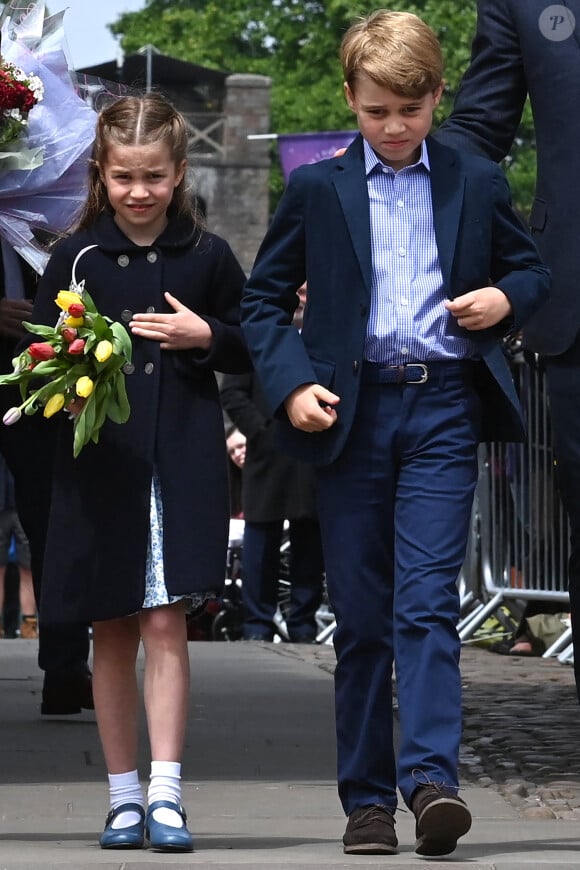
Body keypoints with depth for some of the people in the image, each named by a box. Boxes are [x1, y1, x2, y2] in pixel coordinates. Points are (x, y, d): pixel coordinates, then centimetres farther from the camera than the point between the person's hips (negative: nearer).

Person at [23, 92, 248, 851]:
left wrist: (206, 337, -8)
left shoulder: (207, 257, 5)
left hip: (182, 466, -1)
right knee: (112, 631, 6)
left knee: (165, 623, -9)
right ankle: (124, 796, 15)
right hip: (99, 461, 1)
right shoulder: (76, 257, 5)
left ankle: (165, 792, -10)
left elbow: (253, 347, 11)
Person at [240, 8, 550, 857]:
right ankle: (367, 799, 10)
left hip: (443, 411, -1)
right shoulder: (317, 189, 7)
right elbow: (264, 298, 10)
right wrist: (291, 384, -5)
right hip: (352, 412, 1)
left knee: (427, 603, -14)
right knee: (361, 619, 5)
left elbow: (531, 269, 21)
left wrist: (506, 297, -2)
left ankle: (430, 779, -21)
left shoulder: (477, 183, 9)